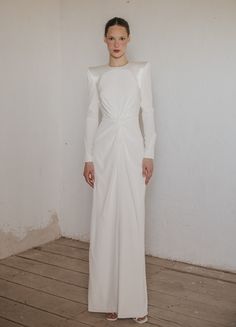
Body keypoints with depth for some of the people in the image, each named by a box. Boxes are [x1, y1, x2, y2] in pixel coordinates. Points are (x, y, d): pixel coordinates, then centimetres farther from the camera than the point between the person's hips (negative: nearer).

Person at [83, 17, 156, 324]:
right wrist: (88, 158, 2)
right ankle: (110, 297, 15)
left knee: (132, 221, -1)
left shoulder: (141, 69, 5)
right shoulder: (95, 74, 9)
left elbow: (148, 112, 2)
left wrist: (149, 153, -5)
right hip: (104, 148, 2)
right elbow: (92, 116, 8)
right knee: (105, 220, 3)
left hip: (132, 147, -1)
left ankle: (133, 298, 11)